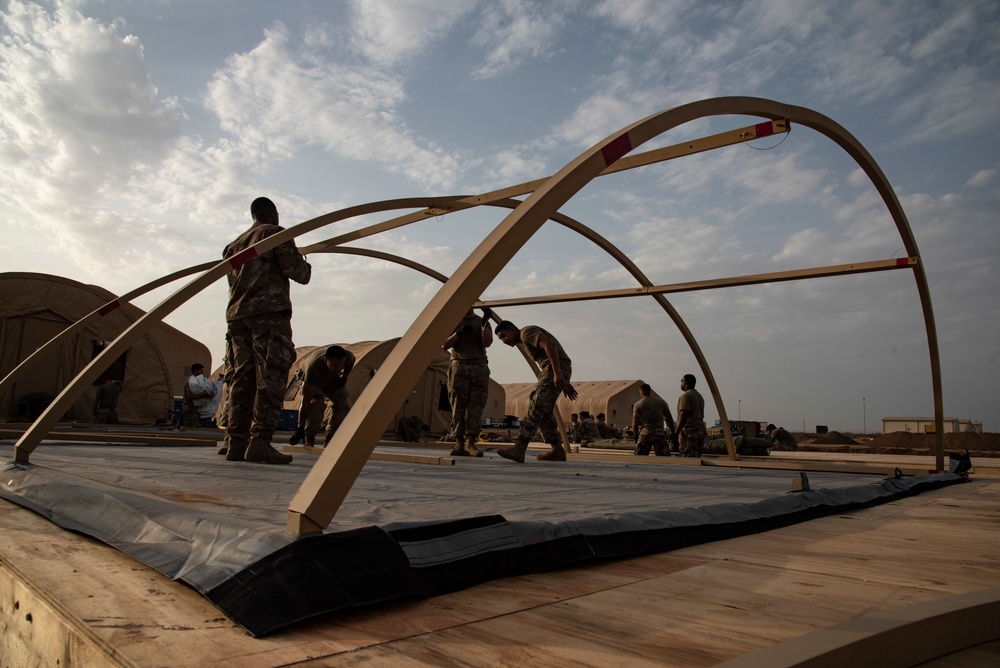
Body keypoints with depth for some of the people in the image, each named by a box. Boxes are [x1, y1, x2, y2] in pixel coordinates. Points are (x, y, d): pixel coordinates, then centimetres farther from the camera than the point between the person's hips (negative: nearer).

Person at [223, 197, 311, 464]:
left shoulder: (235, 244, 26)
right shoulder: (274, 233, 4)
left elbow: (233, 279, 21)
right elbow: (294, 269, -7)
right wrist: (306, 267, 16)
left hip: (236, 314, 7)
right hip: (269, 311, -7)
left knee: (242, 378, 5)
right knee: (270, 377, -11)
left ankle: (236, 443, 2)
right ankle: (259, 442, -18)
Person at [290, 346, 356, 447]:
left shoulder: (347, 356, -36)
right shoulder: (313, 368, -47)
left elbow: (352, 360, -6)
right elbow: (305, 401, -46)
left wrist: (344, 377, -20)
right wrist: (300, 428, -48)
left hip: (334, 382, 4)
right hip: (313, 384, -4)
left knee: (343, 406, -14)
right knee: (317, 403, -31)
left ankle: (329, 442, -7)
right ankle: (308, 440, -22)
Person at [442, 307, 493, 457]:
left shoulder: (482, 322, 14)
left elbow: (487, 343, -2)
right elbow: (445, 345, 5)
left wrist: (484, 323, -15)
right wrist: (458, 332, -10)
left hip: (479, 367, 1)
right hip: (459, 367, 0)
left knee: (476, 407, -7)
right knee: (458, 407, -5)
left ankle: (470, 443, -7)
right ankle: (459, 443, -4)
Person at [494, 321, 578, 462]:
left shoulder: (526, 331, -4)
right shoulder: (526, 340, 26)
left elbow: (550, 345, -18)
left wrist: (557, 374, -24)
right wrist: (565, 383, 26)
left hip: (556, 369, -10)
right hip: (553, 371, 10)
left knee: (536, 407, -18)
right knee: (543, 412, 11)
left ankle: (519, 448, -27)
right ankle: (557, 450, 14)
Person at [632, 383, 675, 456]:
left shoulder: (638, 405, 3)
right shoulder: (661, 402, 12)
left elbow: (635, 424, -1)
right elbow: (669, 418, 9)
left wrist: (636, 437, 11)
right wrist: (672, 433, 14)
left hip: (645, 433, -2)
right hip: (659, 433, 2)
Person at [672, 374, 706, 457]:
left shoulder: (685, 396, -9)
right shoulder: (699, 396, 21)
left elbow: (683, 416, -18)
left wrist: (676, 433, -18)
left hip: (689, 431, -10)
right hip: (700, 431, 10)